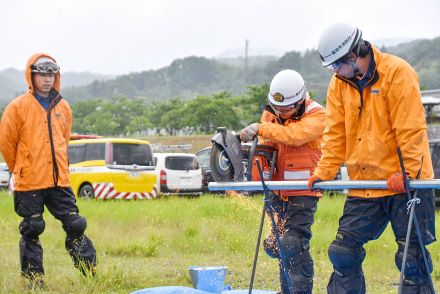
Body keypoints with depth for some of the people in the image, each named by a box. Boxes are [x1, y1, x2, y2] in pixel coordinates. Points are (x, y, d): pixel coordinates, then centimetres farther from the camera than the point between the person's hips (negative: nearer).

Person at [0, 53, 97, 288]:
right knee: (31, 231, 3)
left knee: (75, 225, 2)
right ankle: (34, 279, 13)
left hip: (60, 181, 4)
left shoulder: (63, 107, 10)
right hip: (29, 183, -4)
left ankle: (91, 274, 11)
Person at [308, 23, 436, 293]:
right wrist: (323, 173, 2)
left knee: (411, 257, -2)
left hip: (404, 182, -6)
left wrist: (407, 172, -20)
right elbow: (336, 133, 9)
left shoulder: (397, 72, -13)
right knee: (343, 252, 6)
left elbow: (410, 129, -16)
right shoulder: (339, 83, 6)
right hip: (364, 185, 6)